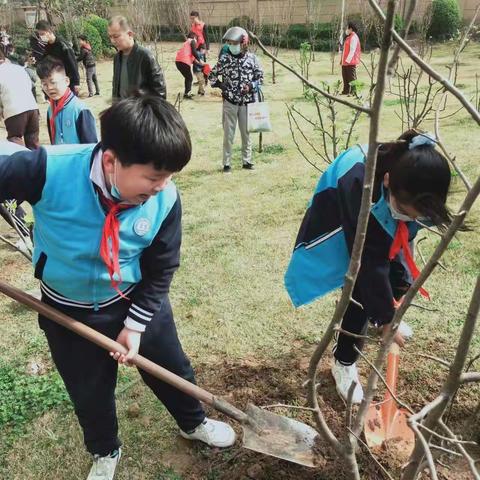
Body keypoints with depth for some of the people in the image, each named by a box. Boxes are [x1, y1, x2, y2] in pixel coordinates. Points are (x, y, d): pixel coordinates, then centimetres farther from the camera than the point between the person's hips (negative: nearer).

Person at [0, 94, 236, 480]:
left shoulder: (165, 200, -24)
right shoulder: (49, 170, -34)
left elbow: (161, 270, -10)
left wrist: (136, 324, -9)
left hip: (137, 300, 1)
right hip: (69, 310, -1)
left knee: (171, 367, 20)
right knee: (89, 391, 19)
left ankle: (194, 423, 54)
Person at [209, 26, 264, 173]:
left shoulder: (252, 58, -2)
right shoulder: (224, 59, -3)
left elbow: (260, 77, 5)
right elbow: (212, 76, 7)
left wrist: (251, 86, -11)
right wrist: (221, 85, -6)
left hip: (247, 102, 1)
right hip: (230, 102, -1)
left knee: (246, 132, 10)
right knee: (228, 133, 4)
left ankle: (247, 161, 23)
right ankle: (227, 163, 11)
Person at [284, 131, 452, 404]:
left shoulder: (413, 191, -29)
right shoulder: (359, 184, -45)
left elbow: (404, 237, -13)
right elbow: (369, 261, -38)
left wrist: (394, 299, -12)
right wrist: (386, 317, -31)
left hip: (381, 227, 6)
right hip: (340, 230, -5)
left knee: (403, 277, 2)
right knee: (361, 291, -18)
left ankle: (378, 316, 35)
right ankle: (345, 363, 2)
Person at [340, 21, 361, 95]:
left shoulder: (353, 37, -11)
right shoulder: (349, 37, 19)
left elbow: (352, 50, -18)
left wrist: (348, 60, -21)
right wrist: (342, 59, 17)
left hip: (350, 62, -10)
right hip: (345, 62, 10)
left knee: (352, 78, -8)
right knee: (345, 77, 14)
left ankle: (353, 92, -6)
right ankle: (346, 91, 23)